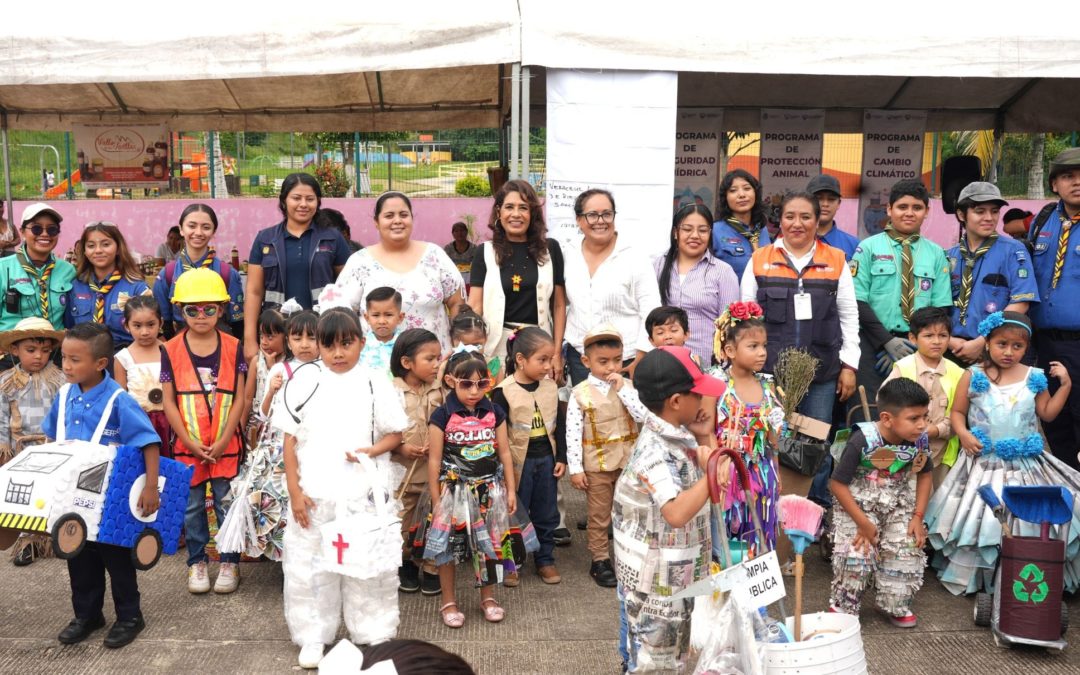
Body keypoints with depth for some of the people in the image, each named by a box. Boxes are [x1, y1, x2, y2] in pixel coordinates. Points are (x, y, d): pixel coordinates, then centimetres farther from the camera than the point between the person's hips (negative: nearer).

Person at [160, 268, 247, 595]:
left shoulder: (233, 347, -3)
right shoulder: (171, 350, -2)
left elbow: (238, 399, -4)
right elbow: (169, 401, -3)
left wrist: (223, 441, -12)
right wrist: (191, 443, -10)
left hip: (226, 445, -1)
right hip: (187, 446, 1)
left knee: (227, 505, 7)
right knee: (191, 506, 11)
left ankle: (230, 561, 22)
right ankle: (197, 562, 27)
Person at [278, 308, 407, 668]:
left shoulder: (375, 384, -2)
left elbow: (394, 435, 3)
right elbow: (290, 441, 2)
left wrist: (369, 451, -16)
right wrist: (294, 491, -3)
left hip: (364, 495, -1)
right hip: (314, 495, 1)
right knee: (309, 567, 10)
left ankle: (375, 634, 24)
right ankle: (313, 636, 26)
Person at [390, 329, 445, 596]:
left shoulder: (440, 389, -1)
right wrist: (401, 447, -19)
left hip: (435, 470, 2)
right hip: (402, 471, -2)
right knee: (402, 524, 12)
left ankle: (432, 569, 27)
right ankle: (405, 565, 34)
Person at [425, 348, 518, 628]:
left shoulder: (494, 413, -1)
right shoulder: (442, 416, -11)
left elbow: (504, 453, 5)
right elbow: (435, 460, -7)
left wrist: (511, 490, 4)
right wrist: (436, 500, -6)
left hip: (488, 490, 3)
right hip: (453, 492, -3)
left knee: (489, 542, 12)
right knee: (448, 544, 8)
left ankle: (488, 597, 31)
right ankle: (448, 601, 25)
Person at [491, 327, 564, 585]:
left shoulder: (550, 386, -1)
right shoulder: (503, 392, -15)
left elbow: (558, 425, 7)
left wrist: (561, 457, 5)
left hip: (547, 459, 4)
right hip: (518, 461, -4)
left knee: (546, 514, 14)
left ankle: (545, 560, 29)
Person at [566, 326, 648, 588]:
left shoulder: (627, 386, -2)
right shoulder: (580, 394, -11)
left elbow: (643, 416, -14)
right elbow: (573, 434, -11)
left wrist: (622, 388, -19)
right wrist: (575, 468, -12)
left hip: (628, 462, 3)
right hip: (596, 465, -3)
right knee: (599, 517, 10)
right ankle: (600, 561, 24)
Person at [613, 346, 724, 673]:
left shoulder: (676, 436, 1)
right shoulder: (656, 454, -30)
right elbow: (677, 513, -44)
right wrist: (713, 474, -39)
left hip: (676, 575, 9)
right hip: (655, 581, -9)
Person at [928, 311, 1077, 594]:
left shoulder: (1034, 378, 3)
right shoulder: (974, 376, -4)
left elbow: (1047, 413, 11)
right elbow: (958, 412, 2)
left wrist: (1066, 384, 4)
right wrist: (963, 434, -14)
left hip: (1026, 462, 2)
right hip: (985, 462, -2)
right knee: (982, 517, 2)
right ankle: (971, 574, 18)